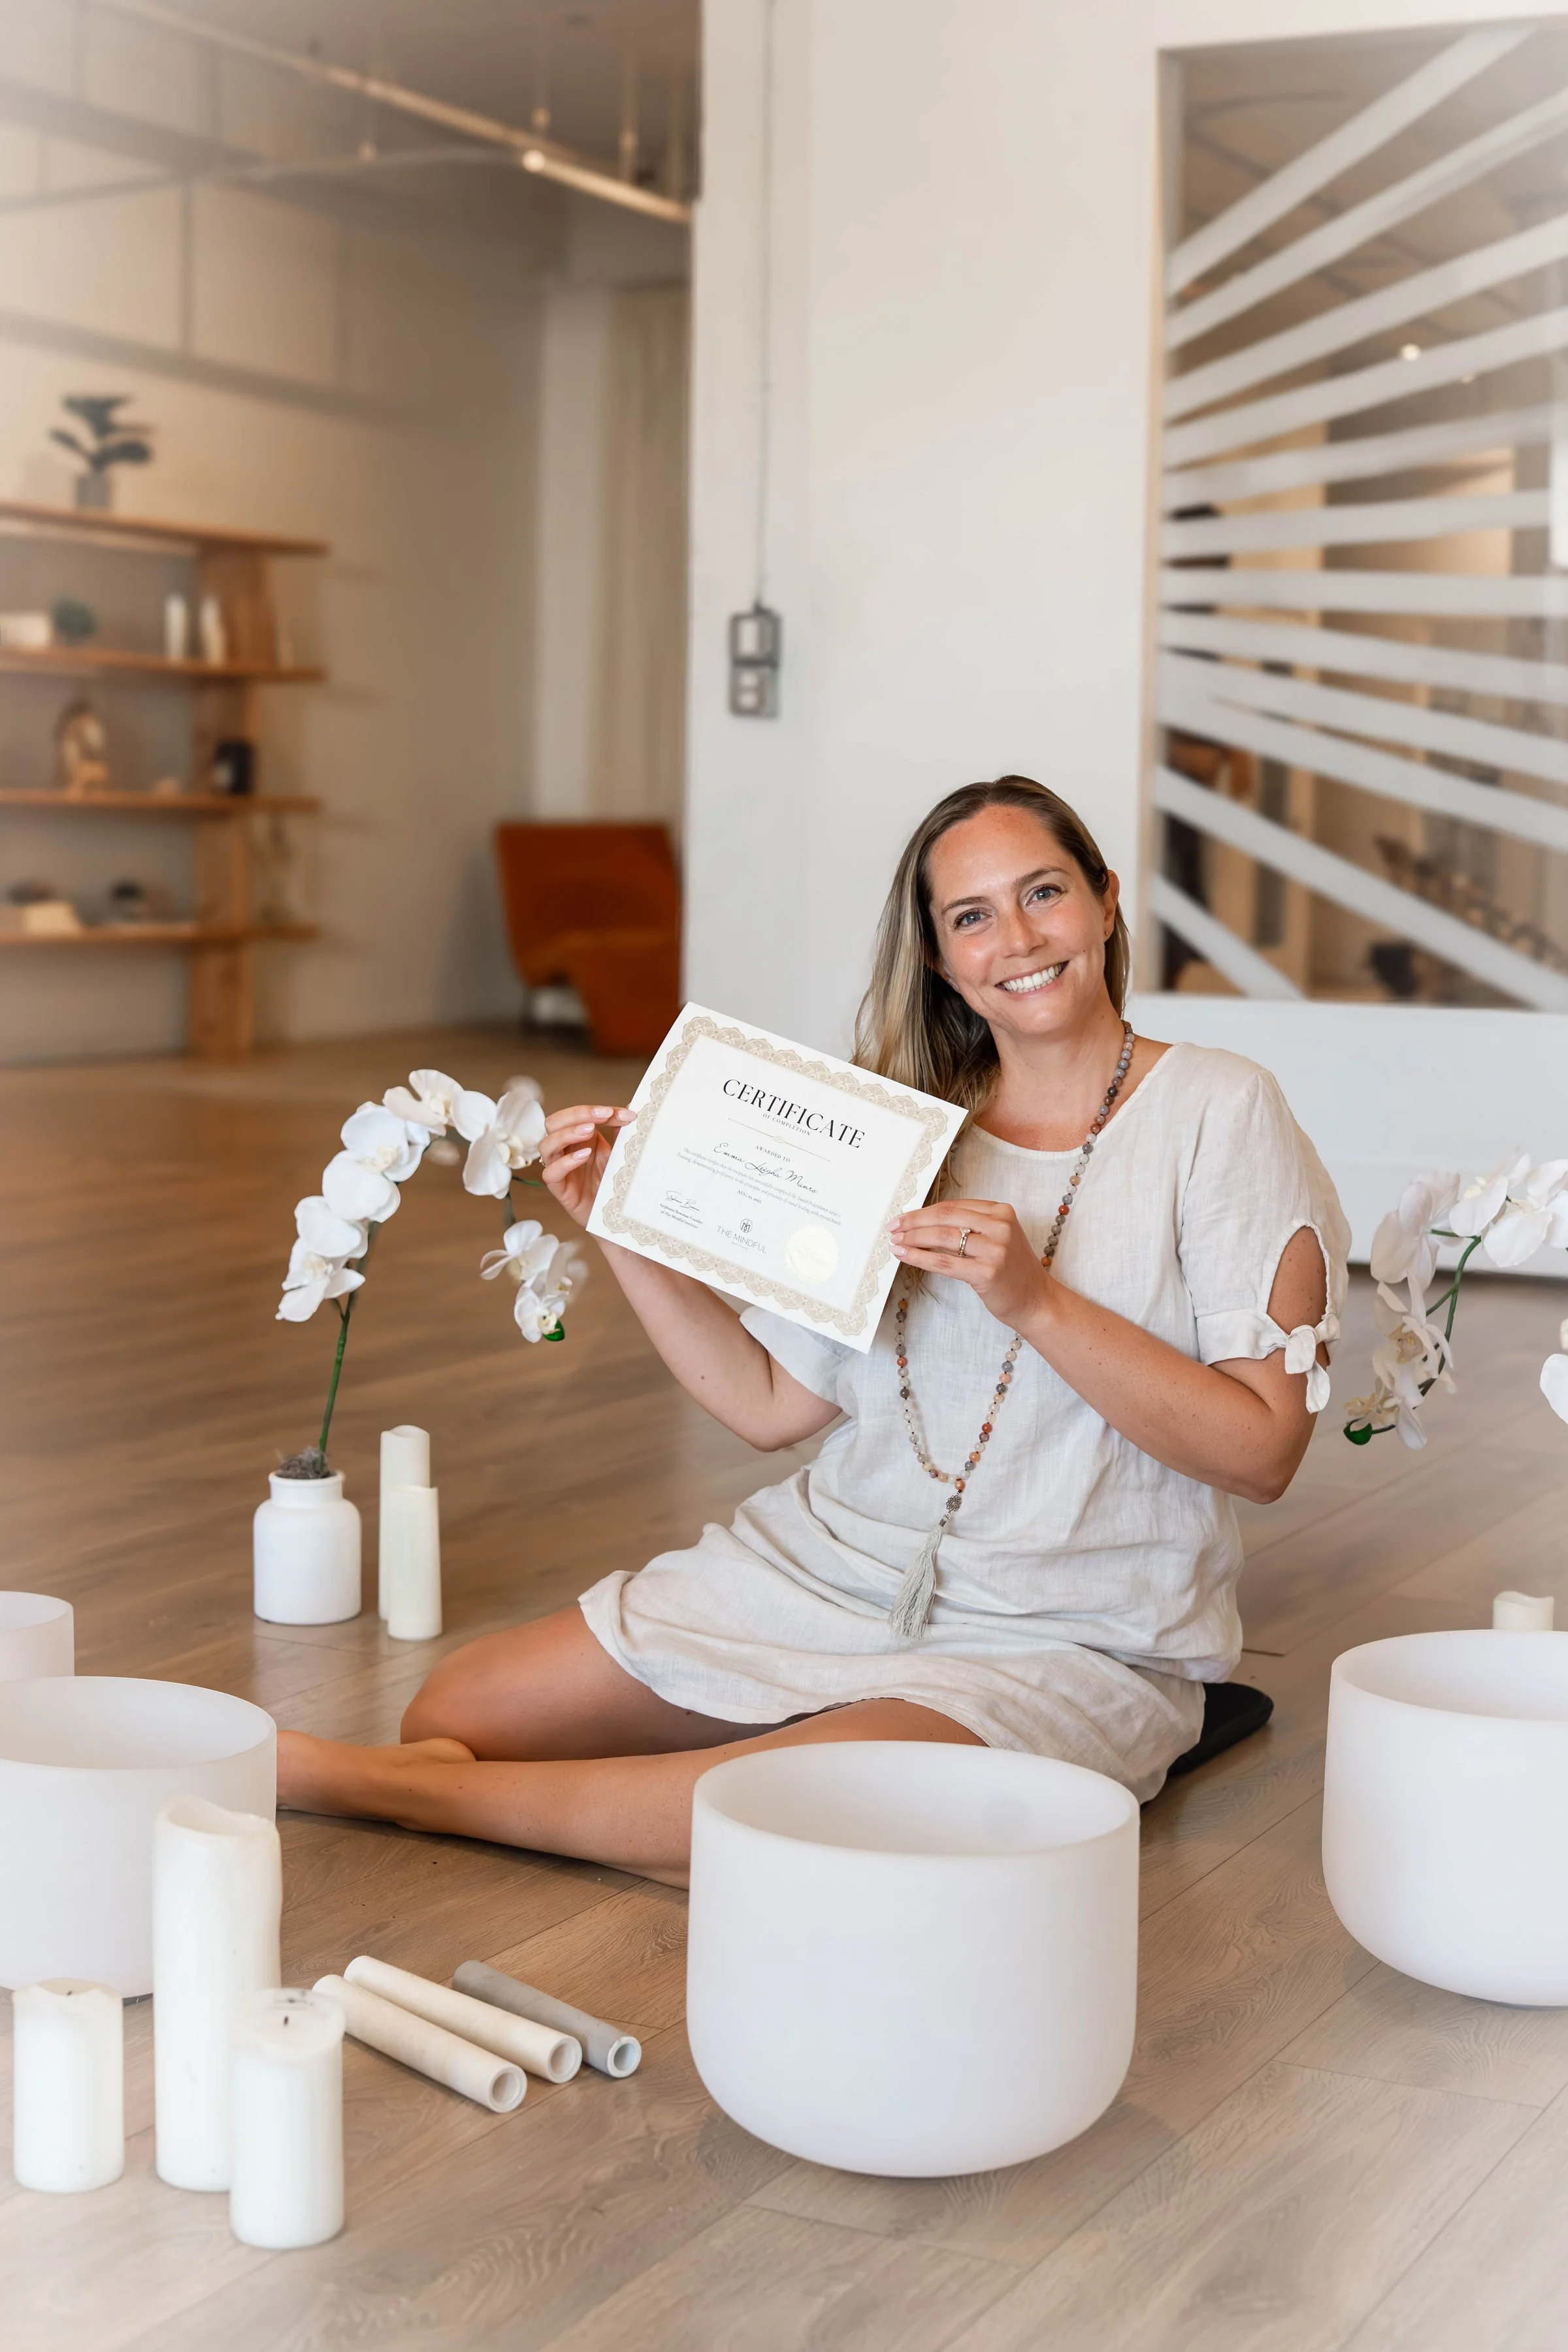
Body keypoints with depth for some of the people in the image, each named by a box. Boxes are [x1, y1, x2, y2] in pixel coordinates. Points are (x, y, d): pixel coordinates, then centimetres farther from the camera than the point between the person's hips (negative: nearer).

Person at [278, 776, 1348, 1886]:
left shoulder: (1220, 1114, -5)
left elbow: (1264, 1450, -13)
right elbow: (771, 1401, 8)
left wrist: (1036, 1303, -22)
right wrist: (621, 1224, 0)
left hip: (1070, 1642, -4)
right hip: (826, 1569, 5)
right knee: (456, 1709, -14)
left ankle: (387, 1784, -19)